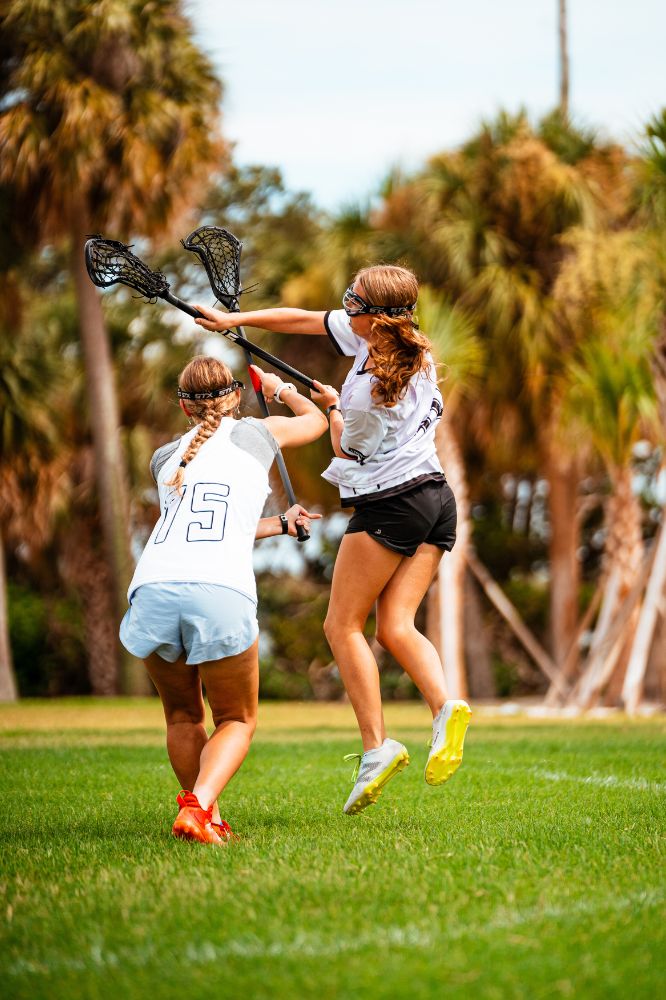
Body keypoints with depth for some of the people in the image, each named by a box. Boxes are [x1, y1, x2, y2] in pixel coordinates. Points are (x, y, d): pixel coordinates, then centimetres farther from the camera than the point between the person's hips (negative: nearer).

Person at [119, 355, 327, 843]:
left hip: (153, 587, 3)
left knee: (183, 717, 25)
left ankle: (204, 815, 19)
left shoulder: (165, 458, 26)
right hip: (221, 592, -3)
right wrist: (280, 388, 60)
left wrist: (281, 524, 51)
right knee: (237, 721, 12)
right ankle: (198, 806, -12)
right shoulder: (257, 432, 19)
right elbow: (316, 420, 41)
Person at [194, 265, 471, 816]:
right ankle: (446, 707, -19)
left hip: (390, 506, -9)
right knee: (396, 627, 5)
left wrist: (331, 408, 20)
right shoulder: (405, 344, 2)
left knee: (343, 625, 2)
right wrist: (236, 319, 17)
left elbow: (347, 449, 1)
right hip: (437, 499, 9)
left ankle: (376, 746, -5)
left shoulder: (372, 396, -22)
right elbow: (304, 319, 14)